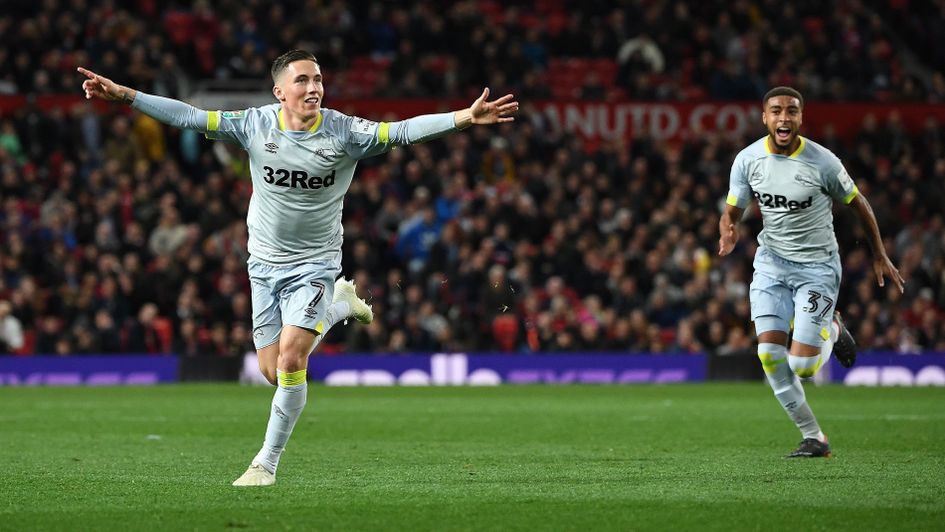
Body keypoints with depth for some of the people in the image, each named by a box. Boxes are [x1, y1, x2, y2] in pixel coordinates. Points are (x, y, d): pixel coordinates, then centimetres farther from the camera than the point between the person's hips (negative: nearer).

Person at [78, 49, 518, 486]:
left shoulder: (343, 131, -13)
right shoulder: (255, 124, -9)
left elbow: (403, 131, -22)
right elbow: (188, 116, -7)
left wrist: (465, 117, -36)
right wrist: (123, 94, -13)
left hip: (314, 264, -3)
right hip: (264, 264, 3)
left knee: (291, 361, -17)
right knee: (273, 372, 5)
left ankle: (267, 463, -2)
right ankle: (338, 306, 33)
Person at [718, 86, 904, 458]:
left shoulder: (822, 162, -15)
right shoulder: (747, 159, -6)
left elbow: (858, 203, 0)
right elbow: (732, 212, 4)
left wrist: (880, 257, 7)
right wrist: (728, 234, -21)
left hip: (817, 266, -4)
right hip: (771, 263, 4)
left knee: (801, 366, -13)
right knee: (769, 353, -11)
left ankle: (830, 331, 23)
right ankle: (813, 437, 4)